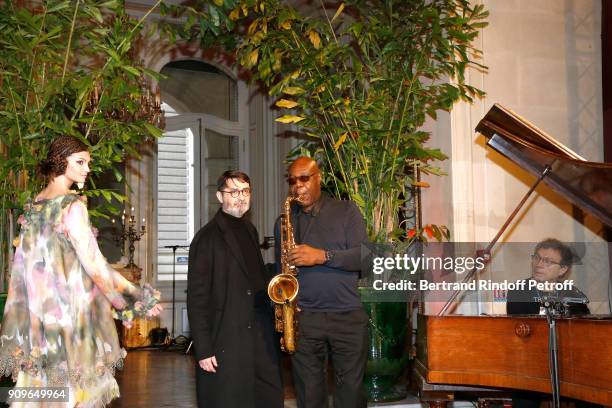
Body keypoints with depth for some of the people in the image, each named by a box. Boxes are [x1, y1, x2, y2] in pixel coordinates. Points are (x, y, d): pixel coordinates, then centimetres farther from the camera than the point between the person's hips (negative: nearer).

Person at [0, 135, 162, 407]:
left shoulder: (34, 205, 9)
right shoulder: (72, 206, -14)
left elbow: (22, 264, 13)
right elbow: (94, 264, -17)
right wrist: (139, 300, -9)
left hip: (37, 312, 8)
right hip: (70, 310, -8)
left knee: (41, 384, 11)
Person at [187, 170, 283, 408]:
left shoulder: (250, 230, 13)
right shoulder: (207, 237, -8)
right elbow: (196, 297, -11)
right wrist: (203, 350, -15)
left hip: (261, 339, 7)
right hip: (226, 342, -7)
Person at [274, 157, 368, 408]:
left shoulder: (346, 211, 5)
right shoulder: (284, 221, 13)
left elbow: (364, 256, -5)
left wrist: (323, 256, -18)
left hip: (348, 318, -2)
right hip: (303, 319, 2)